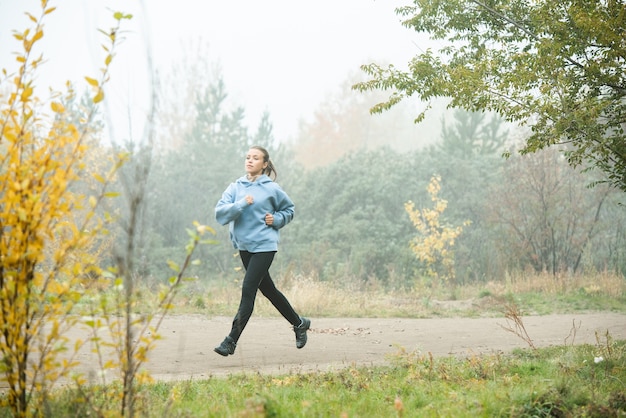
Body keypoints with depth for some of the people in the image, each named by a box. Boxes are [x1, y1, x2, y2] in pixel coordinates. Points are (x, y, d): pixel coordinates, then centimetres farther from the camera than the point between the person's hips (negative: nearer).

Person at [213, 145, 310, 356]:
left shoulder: (271, 189, -3)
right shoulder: (235, 187, 4)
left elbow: (289, 209, 13)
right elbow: (220, 212, -8)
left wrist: (276, 219, -5)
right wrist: (241, 204, -21)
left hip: (264, 246, -5)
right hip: (244, 246, 5)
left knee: (248, 290, -11)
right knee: (267, 289, 15)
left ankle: (231, 341, -7)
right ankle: (299, 323, 33)